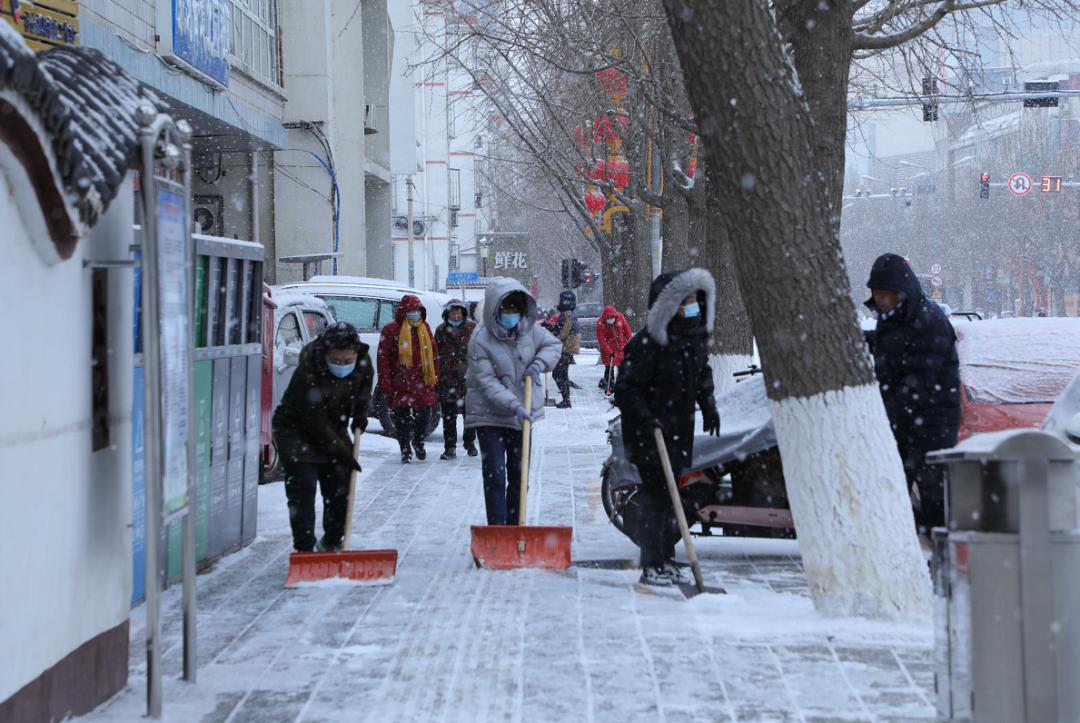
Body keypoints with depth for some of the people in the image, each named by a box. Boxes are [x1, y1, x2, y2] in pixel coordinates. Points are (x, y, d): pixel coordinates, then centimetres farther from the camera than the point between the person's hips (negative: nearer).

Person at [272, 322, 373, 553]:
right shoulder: (307, 374, -34)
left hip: (333, 430, 6)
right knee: (302, 490, -13)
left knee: (340, 489, 7)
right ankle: (304, 549, -10)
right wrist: (342, 452, -23)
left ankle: (331, 542, 23)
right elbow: (316, 424, -28)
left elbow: (364, 385, 12)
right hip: (297, 432, -6)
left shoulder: (363, 361, -16)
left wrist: (360, 415, -1)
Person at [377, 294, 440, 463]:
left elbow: (434, 352, 17)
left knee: (424, 413, 4)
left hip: (422, 382, 3)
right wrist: (385, 382, -11)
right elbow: (383, 356, -6)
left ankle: (418, 442, 29)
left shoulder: (425, 328, 10)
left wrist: (435, 375, 11)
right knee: (401, 417, 1)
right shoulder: (391, 330, -4)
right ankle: (405, 450, 12)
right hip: (400, 383, -3)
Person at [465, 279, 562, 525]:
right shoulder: (480, 340, -19)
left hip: (522, 413, 6)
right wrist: (514, 405, -30)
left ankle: (514, 528, 25)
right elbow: (487, 383, -21)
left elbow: (554, 345, 12)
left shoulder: (529, 329, -3)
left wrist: (539, 364, -9)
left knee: (520, 474, 13)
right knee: (495, 475, -10)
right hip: (489, 415, -6)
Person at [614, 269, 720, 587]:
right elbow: (625, 389, -17)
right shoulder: (648, 344, -20)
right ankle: (652, 566, -5)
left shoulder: (696, 336, 5)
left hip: (679, 428, 8)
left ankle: (667, 559, 22)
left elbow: (702, 373, 23)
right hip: (648, 430, -8)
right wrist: (645, 418, -28)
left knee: (670, 492, 13)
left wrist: (708, 405, 16)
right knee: (655, 492, -10)